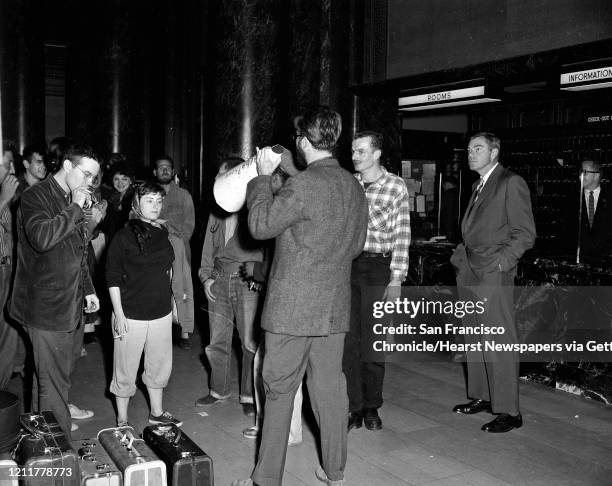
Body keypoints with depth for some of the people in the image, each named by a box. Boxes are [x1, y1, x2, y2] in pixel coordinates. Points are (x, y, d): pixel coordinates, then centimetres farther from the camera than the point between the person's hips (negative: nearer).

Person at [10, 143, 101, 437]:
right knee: (54, 382, -3)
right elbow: (42, 237, -30)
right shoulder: (36, 197, -11)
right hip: (47, 307, -8)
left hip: (70, 306, 8)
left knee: (48, 377, 18)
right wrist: (75, 208, -22)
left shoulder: (72, 201, 16)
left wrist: (88, 289, 20)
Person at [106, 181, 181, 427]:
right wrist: (119, 314, -14)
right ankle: (122, 420, 22)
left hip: (162, 313, 6)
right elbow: (113, 278, -10)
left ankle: (156, 413, 33)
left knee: (160, 365, 16)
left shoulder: (163, 234, 7)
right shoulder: (124, 236, -9)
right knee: (126, 370, 5)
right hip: (131, 316, -5)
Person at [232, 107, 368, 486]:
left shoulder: (303, 185, -17)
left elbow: (260, 226, -10)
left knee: (280, 390, 4)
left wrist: (263, 177, -1)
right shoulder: (354, 187, 7)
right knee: (330, 387, 14)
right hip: (334, 306, 7)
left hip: (293, 306, -7)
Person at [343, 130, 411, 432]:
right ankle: (354, 407, 14)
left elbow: (401, 237, -2)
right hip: (346, 265, 3)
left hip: (378, 268, -3)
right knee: (348, 339, 3)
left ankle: (372, 407, 20)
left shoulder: (396, 187, 0)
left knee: (372, 342, 4)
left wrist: (396, 281, -8)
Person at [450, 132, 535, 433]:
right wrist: (462, 256, 11)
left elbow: (525, 234, -10)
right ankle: (481, 397, 25)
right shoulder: (478, 186, 19)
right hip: (469, 274, 8)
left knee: (499, 344, -5)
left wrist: (499, 263, -15)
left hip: (493, 276, -8)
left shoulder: (511, 183, -6)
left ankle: (508, 411, 3)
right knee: (474, 341, 14)